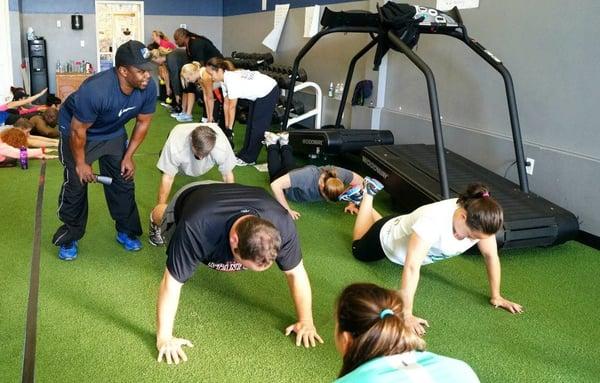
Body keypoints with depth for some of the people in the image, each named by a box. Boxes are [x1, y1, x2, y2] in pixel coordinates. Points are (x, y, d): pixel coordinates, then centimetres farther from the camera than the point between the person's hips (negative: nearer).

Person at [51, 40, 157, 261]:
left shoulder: (148, 88, -25)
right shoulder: (96, 91, -41)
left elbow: (143, 123, -7)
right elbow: (78, 131, -26)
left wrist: (128, 156, -4)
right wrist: (81, 163, -13)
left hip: (113, 133, 5)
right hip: (76, 129, -4)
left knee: (124, 181, 4)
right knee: (76, 185, -3)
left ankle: (126, 231, 22)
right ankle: (69, 238, 15)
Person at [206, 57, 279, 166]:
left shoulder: (232, 80, -29)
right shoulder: (225, 79, -3)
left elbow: (232, 107, -23)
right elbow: (227, 105, 1)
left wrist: (229, 129, -14)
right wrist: (226, 126, 2)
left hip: (269, 92, -9)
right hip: (258, 94, 9)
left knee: (258, 127, -2)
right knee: (250, 125, 13)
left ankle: (249, 159, 7)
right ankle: (244, 154, 22)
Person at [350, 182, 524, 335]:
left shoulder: (480, 221, -32)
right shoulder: (433, 221, -49)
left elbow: (491, 255, -17)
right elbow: (411, 267, -51)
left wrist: (496, 296, -14)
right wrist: (406, 314, -50)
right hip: (389, 236, -5)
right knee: (359, 252, 28)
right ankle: (367, 193, 37)